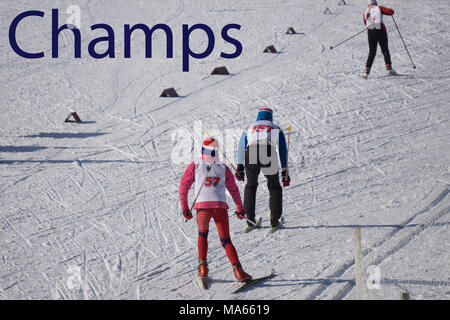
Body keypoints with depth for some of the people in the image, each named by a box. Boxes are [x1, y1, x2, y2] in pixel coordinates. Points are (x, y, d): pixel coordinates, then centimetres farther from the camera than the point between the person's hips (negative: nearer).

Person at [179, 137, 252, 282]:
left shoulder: (194, 167, 8)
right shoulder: (223, 168, 11)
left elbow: (183, 187, 6)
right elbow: (234, 190, 14)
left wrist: (185, 208, 12)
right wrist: (240, 209, 23)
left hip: (202, 206, 0)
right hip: (221, 206, 0)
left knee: (202, 235, 25)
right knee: (226, 240, 8)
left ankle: (203, 266, 11)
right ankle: (238, 270, -8)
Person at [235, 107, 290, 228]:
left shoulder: (250, 127, 33)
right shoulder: (276, 129, 31)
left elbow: (241, 147, 23)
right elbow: (282, 150, 24)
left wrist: (240, 167, 18)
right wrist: (284, 171, 21)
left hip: (251, 152, 1)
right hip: (268, 154, -1)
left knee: (251, 185, 21)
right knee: (274, 186, 16)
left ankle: (249, 216, 8)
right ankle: (275, 218, 5)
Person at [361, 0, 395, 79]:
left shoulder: (366, 12, 14)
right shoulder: (379, 8, 5)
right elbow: (391, 12, -2)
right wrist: (386, 11, 20)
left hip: (370, 32, 2)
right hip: (381, 31, -2)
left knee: (372, 53, 11)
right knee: (385, 51, 10)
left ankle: (366, 71, 0)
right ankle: (389, 68, -2)